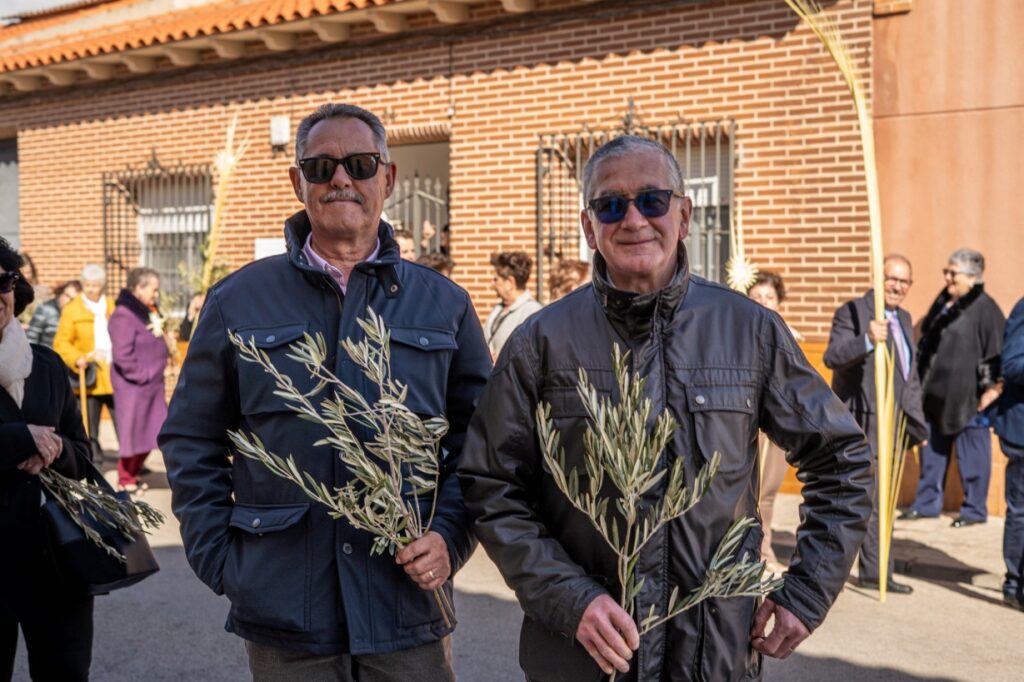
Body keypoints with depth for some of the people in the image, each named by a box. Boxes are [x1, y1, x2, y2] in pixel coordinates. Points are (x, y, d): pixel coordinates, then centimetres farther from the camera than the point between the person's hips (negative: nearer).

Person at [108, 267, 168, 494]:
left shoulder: (149, 311, 12)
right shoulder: (124, 315, -16)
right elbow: (122, 354, -22)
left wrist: (157, 372, 15)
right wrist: (142, 374, -16)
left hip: (153, 383, 9)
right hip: (133, 384, -9)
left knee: (151, 431, 13)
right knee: (133, 432, 1)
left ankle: (132, 474, 27)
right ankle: (125, 480, 15)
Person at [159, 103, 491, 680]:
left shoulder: (444, 304, 4)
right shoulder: (238, 301, 3)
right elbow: (192, 442, 7)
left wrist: (450, 536, -6)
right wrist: (219, 559, -1)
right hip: (283, 617, 0)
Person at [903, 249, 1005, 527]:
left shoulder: (984, 308, -11)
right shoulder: (943, 301, 12)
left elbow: (998, 352, -13)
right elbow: (925, 340, 19)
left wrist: (992, 389, -15)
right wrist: (921, 383, 17)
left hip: (967, 398, -8)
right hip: (935, 393, 8)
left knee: (971, 454, 4)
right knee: (932, 449, 14)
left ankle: (975, 509, 15)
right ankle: (927, 502, 25)